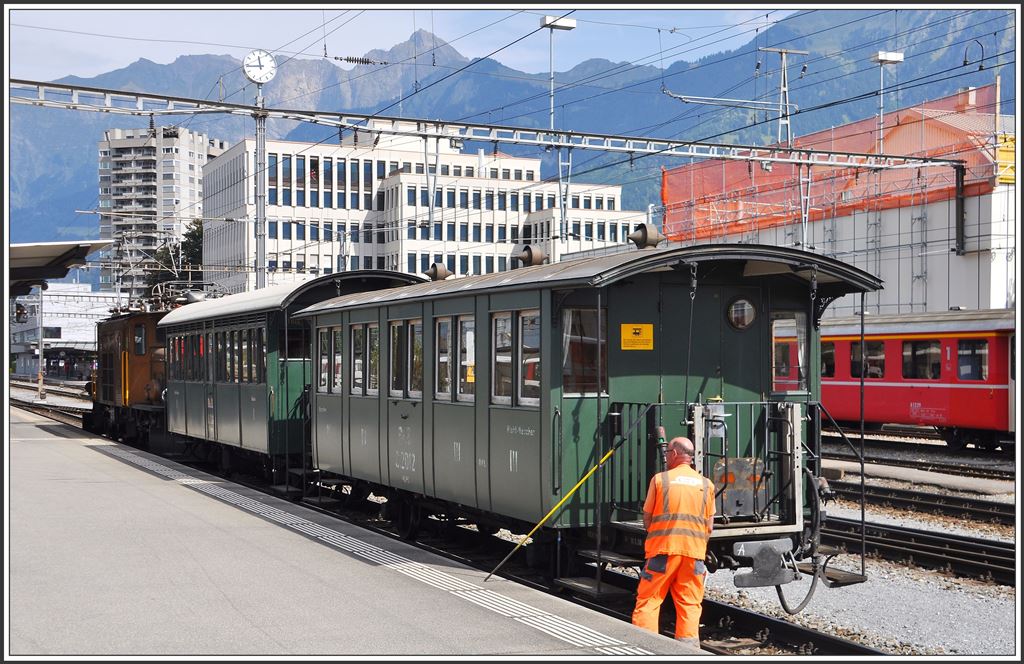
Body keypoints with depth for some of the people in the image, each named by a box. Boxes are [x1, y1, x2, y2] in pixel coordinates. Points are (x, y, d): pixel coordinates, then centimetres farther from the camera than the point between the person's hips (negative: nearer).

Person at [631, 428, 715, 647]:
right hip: (694, 550, 3)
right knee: (689, 604, 7)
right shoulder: (706, 484, 9)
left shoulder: (660, 479, 0)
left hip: (663, 549, -3)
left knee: (647, 601, 2)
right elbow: (709, 526, 10)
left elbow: (647, 519, 5)